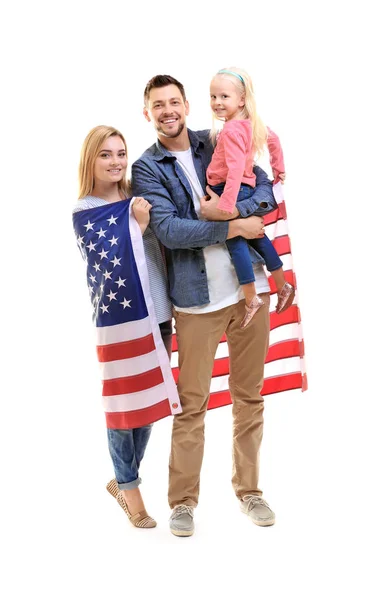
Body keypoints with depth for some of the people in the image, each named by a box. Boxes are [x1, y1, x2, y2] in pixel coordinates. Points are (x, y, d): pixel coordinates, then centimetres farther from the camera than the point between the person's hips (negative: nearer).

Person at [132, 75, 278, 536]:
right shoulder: (146, 168, -1)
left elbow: (266, 191, 2)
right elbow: (168, 230, -14)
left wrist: (229, 208, -16)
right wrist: (234, 228, -15)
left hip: (249, 288, 3)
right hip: (197, 299, -3)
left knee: (249, 395, 11)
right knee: (192, 403, 1)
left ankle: (249, 489, 24)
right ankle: (183, 500, 14)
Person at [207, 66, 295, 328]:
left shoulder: (232, 130, -21)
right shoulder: (251, 124, 8)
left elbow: (235, 169, -29)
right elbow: (274, 140, 23)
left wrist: (226, 207, -32)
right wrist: (279, 169, 32)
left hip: (234, 190, -10)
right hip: (247, 188, 10)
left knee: (235, 240, -7)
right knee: (256, 237, 19)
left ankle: (251, 299, -4)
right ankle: (283, 286, 29)